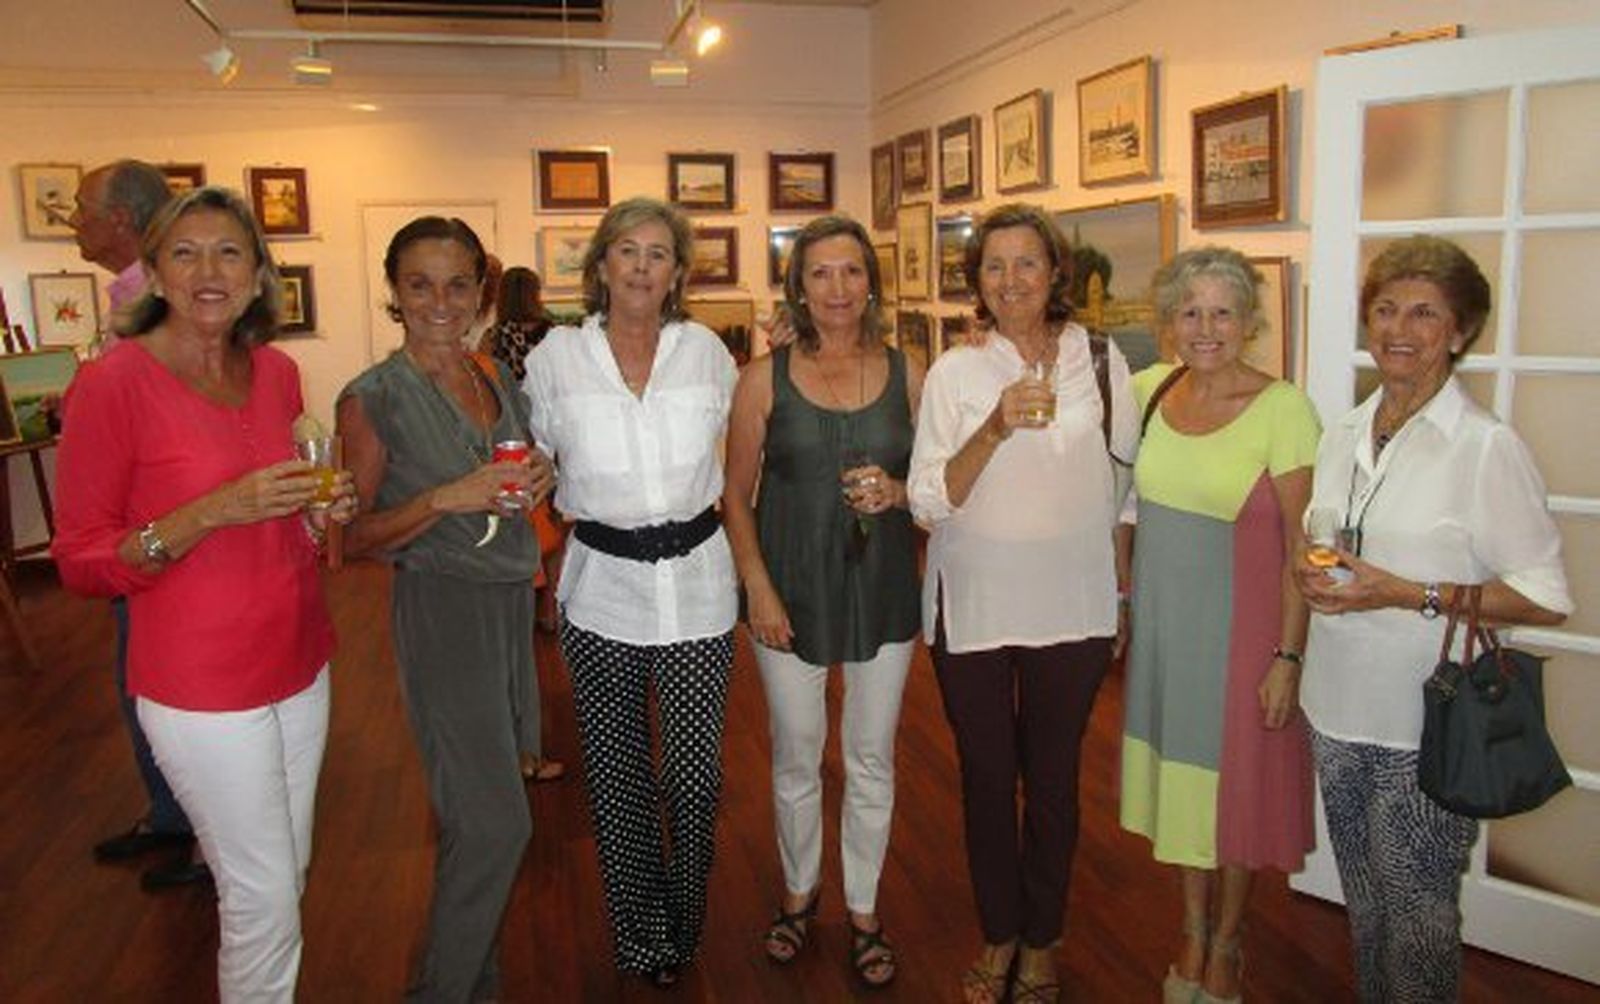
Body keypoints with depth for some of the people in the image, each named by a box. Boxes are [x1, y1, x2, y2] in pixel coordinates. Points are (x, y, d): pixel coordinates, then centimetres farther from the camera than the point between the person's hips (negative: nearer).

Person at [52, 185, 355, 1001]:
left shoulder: (276, 371, 3)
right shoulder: (111, 383, -15)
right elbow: (81, 562, -12)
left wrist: (319, 510, -3)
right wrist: (214, 512, -25)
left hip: (300, 664, 6)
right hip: (201, 687, -6)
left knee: (288, 874, 20)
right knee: (263, 894, 6)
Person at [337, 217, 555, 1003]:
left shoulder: (499, 380, 6)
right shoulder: (371, 399, -11)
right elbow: (355, 536, -9)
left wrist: (537, 481, -3)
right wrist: (444, 500, -22)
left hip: (512, 599, 6)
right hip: (441, 610, -6)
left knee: (479, 805, 16)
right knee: (496, 821, -5)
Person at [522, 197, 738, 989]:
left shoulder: (707, 352, 2)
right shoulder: (556, 356, -1)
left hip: (696, 584, 1)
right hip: (602, 589, 0)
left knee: (694, 771, 7)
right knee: (616, 775, 11)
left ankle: (685, 923, 35)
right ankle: (640, 936, 34)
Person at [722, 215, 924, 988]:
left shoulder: (907, 375, 0)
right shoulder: (764, 379, -4)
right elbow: (736, 496, -1)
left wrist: (897, 492, -14)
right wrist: (758, 588, -9)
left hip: (882, 591, 1)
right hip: (792, 595, -1)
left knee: (872, 761, 13)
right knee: (796, 759, 13)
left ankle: (863, 911, 33)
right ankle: (798, 893, 39)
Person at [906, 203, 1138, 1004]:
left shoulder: (1099, 359, 0)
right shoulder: (954, 372, -4)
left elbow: (1126, 477, 9)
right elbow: (929, 501, -11)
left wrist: (1125, 594, 9)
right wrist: (996, 428, -24)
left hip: (1071, 606, 1)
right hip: (973, 606, 0)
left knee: (1053, 778, 13)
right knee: (986, 778, 12)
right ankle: (998, 936, 35)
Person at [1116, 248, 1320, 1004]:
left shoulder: (1284, 409, -15)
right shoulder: (1148, 388, -2)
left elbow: (1302, 545, -14)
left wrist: (1288, 656, -15)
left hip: (1241, 626, -4)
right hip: (1162, 622, 4)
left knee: (1236, 788, 11)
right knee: (1179, 774, 17)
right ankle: (1193, 934, 37)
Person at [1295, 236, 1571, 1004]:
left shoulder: (1488, 448, -12)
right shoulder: (1342, 436, 7)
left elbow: (1546, 598, -12)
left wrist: (1409, 594, -21)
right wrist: (1310, 575, -2)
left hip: (1426, 723, -5)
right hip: (1337, 707, 6)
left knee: (1415, 908, 6)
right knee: (1363, 896, 18)